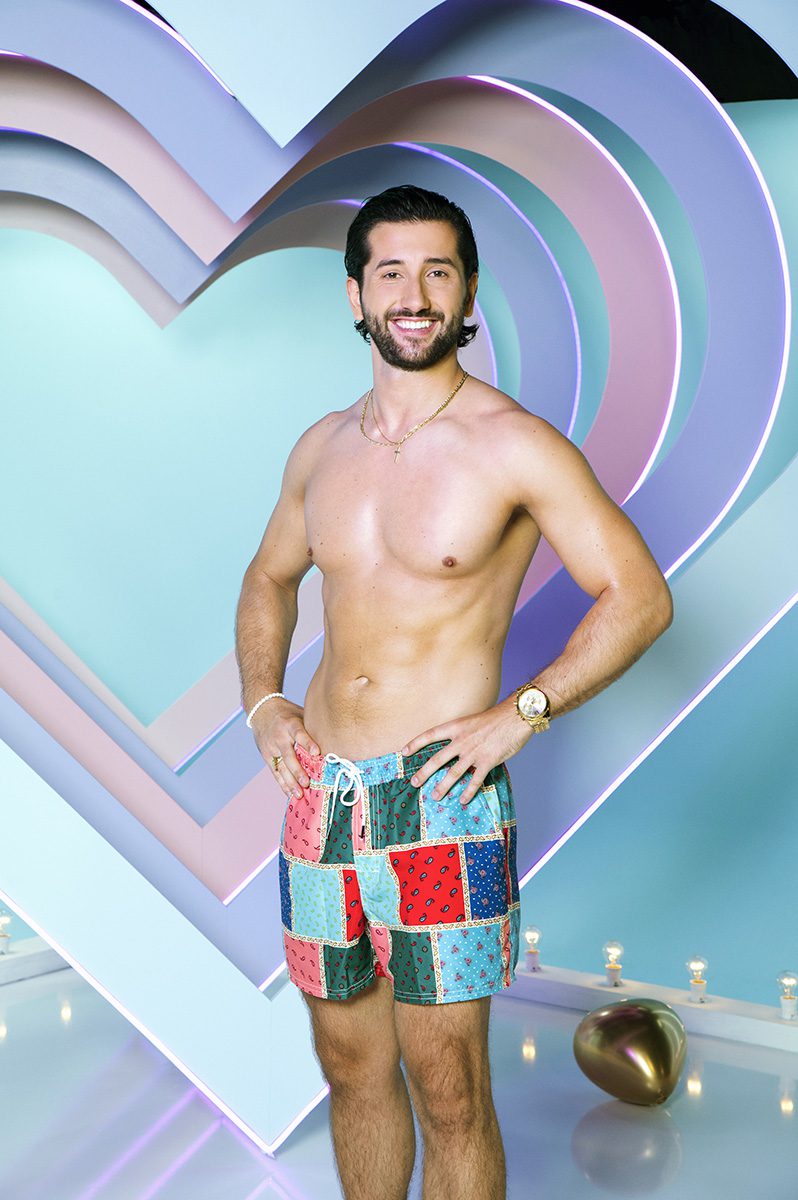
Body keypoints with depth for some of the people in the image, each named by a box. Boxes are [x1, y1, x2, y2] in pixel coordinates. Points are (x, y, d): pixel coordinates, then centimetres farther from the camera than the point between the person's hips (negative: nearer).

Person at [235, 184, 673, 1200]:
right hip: (319, 794, 5)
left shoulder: (515, 446, -8)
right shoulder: (323, 446, 9)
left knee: (447, 1092, 3)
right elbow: (268, 580, 24)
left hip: (439, 796, -5)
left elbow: (639, 596, -7)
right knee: (350, 1065, 18)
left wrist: (518, 714, -14)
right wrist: (263, 705, 8)